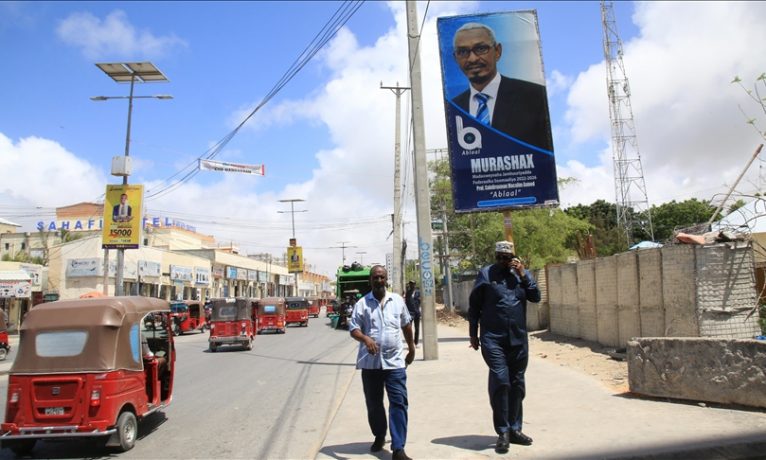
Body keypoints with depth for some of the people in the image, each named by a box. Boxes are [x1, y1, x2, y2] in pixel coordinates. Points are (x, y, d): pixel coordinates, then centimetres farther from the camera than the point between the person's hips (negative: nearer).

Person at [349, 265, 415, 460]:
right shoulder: (362, 303, -1)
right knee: (374, 403, 12)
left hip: (395, 361, 0)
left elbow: (406, 325, 17)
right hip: (370, 362, 0)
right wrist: (366, 339, -26)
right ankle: (379, 437, 35)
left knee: (399, 403, -7)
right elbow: (353, 329, -6)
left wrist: (411, 348, 22)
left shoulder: (398, 300, 6)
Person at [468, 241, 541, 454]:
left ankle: (514, 429, 23)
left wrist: (523, 275, -9)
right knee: (501, 382, -13)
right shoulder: (485, 274, 0)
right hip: (493, 339, -4)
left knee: (517, 385, 11)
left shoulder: (522, 273, 10)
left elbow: (536, 297, 1)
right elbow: (474, 305, 3)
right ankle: (503, 432, -2)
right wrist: (473, 334, 1)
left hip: (518, 339, 4)